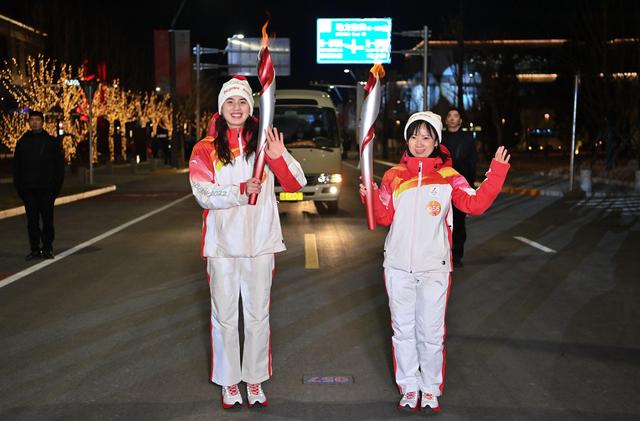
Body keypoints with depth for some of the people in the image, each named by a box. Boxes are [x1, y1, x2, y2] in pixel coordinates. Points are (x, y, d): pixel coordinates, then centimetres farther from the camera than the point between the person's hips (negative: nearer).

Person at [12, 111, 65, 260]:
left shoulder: (52, 142, 4)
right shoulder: (22, 142, 10)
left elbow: (59, 165, 3)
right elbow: (16, 167, 12)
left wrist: (57, 185, -5)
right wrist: (18, 186, 3)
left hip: (46, 189, -2)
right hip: (28, 189, 2)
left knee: (47, 220, 1)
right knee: (32, 221, 4)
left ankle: (47, 248, 10)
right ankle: (35, 249, 10)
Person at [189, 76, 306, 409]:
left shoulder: (264, 142, 3)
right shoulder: (205, 149, 0)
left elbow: (295, 185, -2)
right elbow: (204, 194, -10)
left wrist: (280, 158, -20)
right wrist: (240, 190, -24)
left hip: (260, 243, 1)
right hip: (222, 244, -1)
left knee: (258, 315, 9)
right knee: (224, 316, 8)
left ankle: (255, 380, 23)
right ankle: (229, 383, 21)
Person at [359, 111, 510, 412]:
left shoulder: (448, 176, 0)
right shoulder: (394, 176, 5)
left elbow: (475, 204, -11)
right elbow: (384, 218, 5)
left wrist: (497, 174, -19)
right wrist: (371, 196, -12)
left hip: (434, 266, -2)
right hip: (399, 266, 2)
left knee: (431, 331, 5)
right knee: (403, 329, 10)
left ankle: (431, 389, 21)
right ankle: (409, 388, 24)